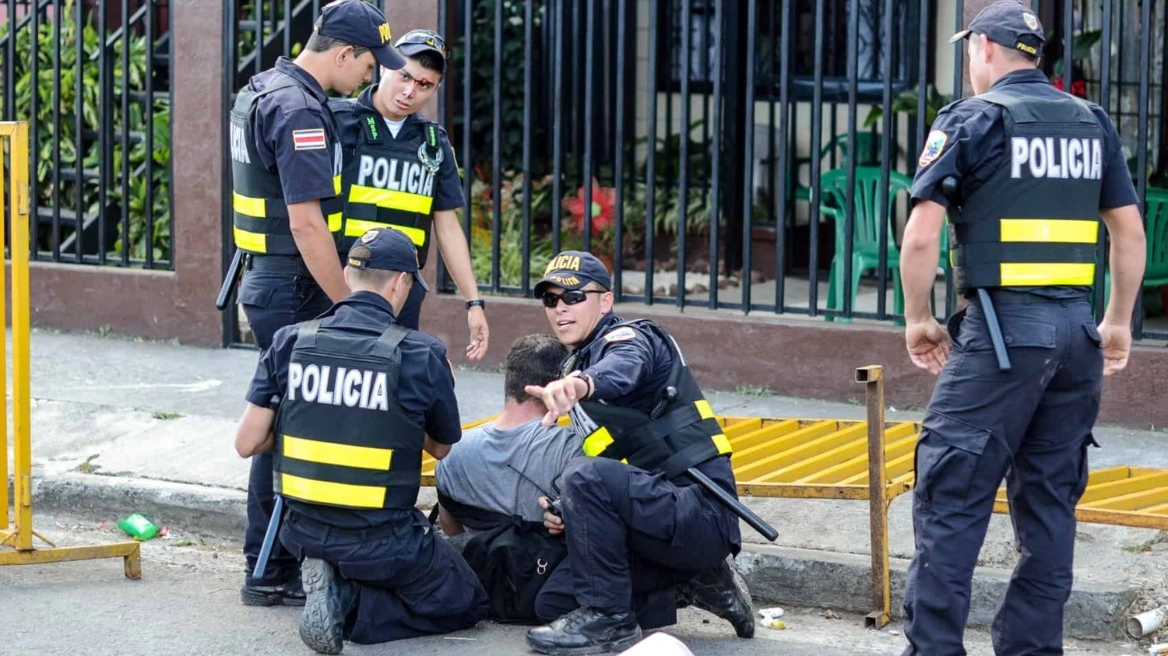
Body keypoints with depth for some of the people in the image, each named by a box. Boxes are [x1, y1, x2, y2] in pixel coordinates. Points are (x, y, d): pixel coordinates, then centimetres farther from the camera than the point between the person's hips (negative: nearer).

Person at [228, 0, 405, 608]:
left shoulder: (261, 91, 13)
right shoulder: (300, 111, -19)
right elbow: (306, 223, -24)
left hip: (265, 280, 10)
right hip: (294, 291, -10)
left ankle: (268, 567, 22)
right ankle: (273, 573, 1)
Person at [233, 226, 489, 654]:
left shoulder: (291, 342, -4)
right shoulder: (421, 355, -12)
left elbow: (247, 444, -2)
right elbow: (445, 449, 4)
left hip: (305, 534, 5)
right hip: (381, 543, -5)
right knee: (466, 604, 17)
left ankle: (337, 591, -1)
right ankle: (351, 610, -7)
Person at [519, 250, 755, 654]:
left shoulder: (631, 337, -5)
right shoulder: (574, 369, 22)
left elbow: (623, 369, -32)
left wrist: (580, 384, -56)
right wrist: (564, 515, 2)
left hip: (703, 512, -9)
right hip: (664, 517, 9)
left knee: (587, 477, -30)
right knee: (555, 602, 3)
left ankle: (609, 620, -18)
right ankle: (696, 585, 12)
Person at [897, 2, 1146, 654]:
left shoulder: (973, 119, -3)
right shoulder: (1093, 122, 12)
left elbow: (921, 236, -8)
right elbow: (1130, 232, 14)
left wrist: (918, 318, 4)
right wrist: (1120, 322, 22)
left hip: (1002, 330, -5)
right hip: (1076, 333, 6)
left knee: (952, 501, -3)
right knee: (1050, 503, 11)